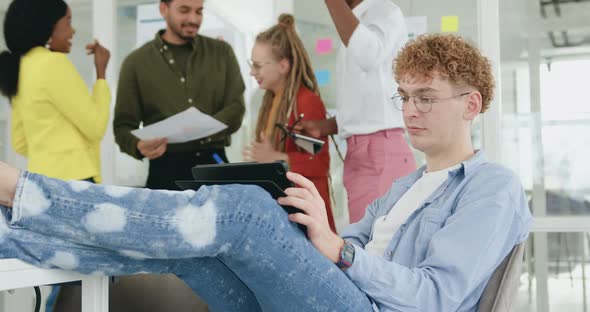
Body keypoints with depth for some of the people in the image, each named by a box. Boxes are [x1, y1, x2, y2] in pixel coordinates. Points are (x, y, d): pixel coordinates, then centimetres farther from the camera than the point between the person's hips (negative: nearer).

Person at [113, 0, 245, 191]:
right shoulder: (136, 62, 6)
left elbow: (235, 109, 0)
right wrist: (138, 146, -20)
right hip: (166, 171, -1)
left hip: (214, 165, 1)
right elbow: (123, 126, 4)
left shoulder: (221, 52, 10)